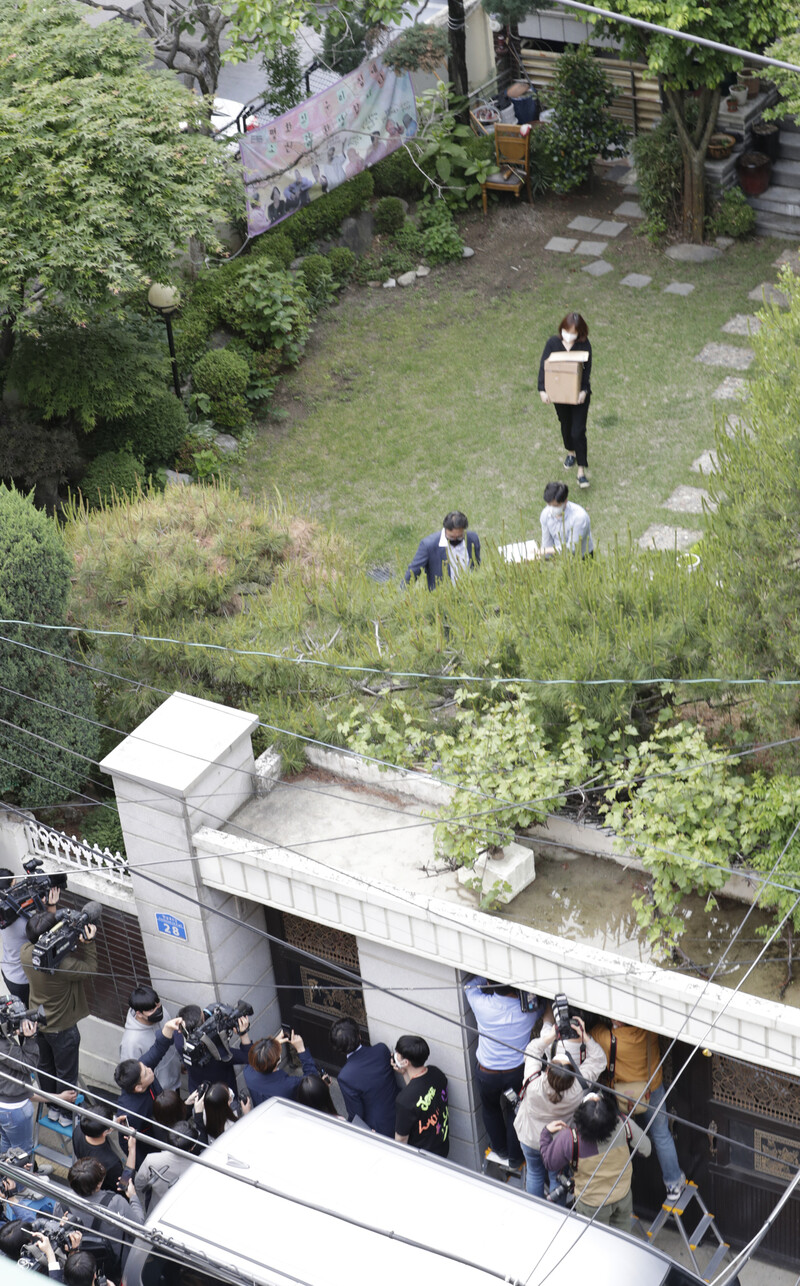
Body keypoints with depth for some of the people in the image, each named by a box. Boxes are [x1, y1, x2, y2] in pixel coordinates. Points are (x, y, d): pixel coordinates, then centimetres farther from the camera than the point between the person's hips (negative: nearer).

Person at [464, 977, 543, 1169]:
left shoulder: (482, 1005, -27)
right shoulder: (528, 1009, -24)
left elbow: (470, 986, -5)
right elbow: (541, 1006, 2)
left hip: (488, 1074, 0)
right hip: (517, 1072, 1)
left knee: (491, 1109, 28)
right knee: (514, 1113, 23)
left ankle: (501, 1151, 44)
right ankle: (515, 1159, 38)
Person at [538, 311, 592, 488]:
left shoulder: (584, 345, -14)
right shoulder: (553, 343, -11)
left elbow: (587, 369, -14)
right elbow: (544, 366, -9)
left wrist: (584, 390, -27)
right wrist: (542, 389, -18)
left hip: (579, 394, -3)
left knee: (578, 432, -7)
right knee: (565, 426, 22)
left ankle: (581, 470, 2)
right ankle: (571, 452, 51)